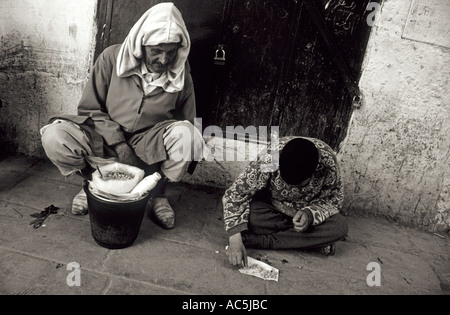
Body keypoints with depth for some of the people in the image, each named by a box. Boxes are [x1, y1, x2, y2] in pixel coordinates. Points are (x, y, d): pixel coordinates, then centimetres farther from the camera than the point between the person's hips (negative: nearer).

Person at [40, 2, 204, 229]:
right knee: (54, 136, -27)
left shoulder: (181, 74, -6)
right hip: (105, 140, 0)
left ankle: (157, 194, -5)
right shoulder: (112, 58, -10)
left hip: (148, 145, 0)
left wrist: (186, 157, -5)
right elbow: (89, 108, -5)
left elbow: (187, 123, 5)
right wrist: (118, 142, -17)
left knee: (186, 137, -31)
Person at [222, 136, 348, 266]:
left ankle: (260, 240, -23)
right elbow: (234, 194, -28)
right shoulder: (269, 159, -32)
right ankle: (314, 239, -17)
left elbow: (333, 199, -14)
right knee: (247, 216, -33)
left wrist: (310, 214, -34)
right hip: (271, 209, -1)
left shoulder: (327, 161, -28)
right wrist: (235, 240, -37)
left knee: (340, 227, -27)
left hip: (306, 212, 2)